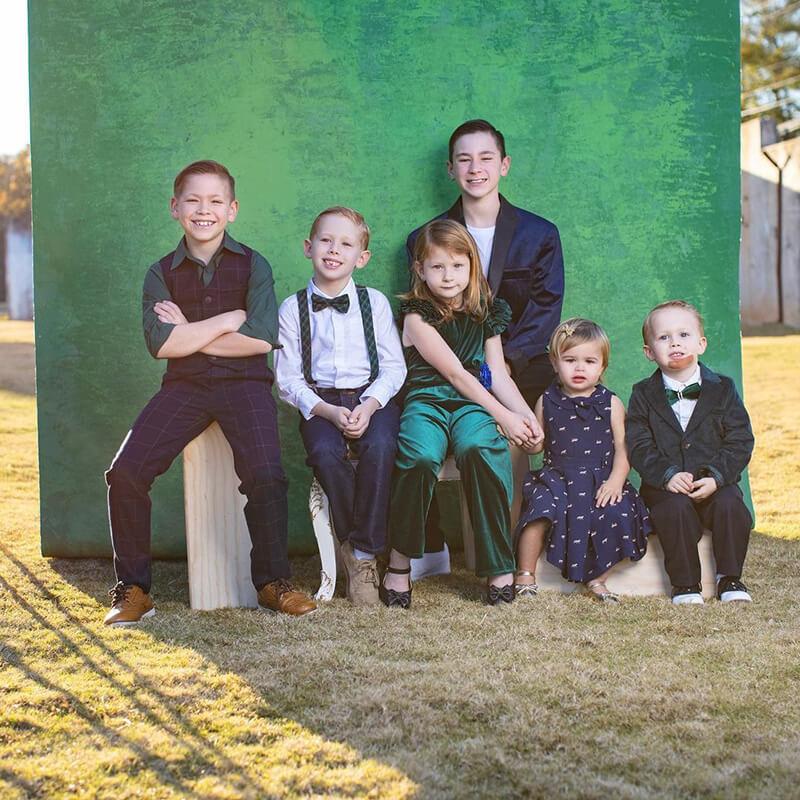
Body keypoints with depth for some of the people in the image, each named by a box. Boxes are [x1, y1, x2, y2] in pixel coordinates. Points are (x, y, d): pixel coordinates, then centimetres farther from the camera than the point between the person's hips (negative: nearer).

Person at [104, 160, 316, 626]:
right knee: (125, 473, -17)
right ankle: (133, 588, -1)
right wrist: (229, 319, -7)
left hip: (244, 383, -2)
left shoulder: (252, 265, 5)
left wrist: (189, 333, -5)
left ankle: (273, 581, -4)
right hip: (184, 386, 2)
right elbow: (160, 344, -7)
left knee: (266, 475, -26)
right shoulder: (162, 273, 9)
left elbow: (262, 338, -9)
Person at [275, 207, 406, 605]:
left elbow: (394, 367, 4)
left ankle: (364, 552, -21)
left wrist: (369, 406, -14)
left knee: (380, 447, -32)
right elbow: (288, 379, 1)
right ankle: (351, 544, -14)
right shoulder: (292, 309, 5)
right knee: (325, 452, -32)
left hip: (372, 397, 0)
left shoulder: (374, 302, 7)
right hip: (319, 402, 0)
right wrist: (327, 411, -14)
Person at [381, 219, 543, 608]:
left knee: (479, 448, -35)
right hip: (426, 400, -2)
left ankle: (498, 568, -26)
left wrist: (526, 414, -2)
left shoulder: (485, 313, 16)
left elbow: (497, 373, 15)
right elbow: (454, 373, -6)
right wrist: (503, 416, -10)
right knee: (419, 456, -38)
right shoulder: (417, 315, 0)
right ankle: (400, 561, -19)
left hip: (472, 403, 3)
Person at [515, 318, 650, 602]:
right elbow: (538, 445, 18)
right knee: (540, 507, -29)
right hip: (557, 477, 0)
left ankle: (597, 580, -6)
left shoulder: (611, 403, 5)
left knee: (616, 513, -27)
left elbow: (622, 449, 2)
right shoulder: (547, 402, 8)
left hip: (600, 480, 0)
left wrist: (616, 480, -12)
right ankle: (525, 575, -11)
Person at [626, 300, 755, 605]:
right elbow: (639, 446, -3)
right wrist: (668, 475, -20)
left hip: (716, 484, 1)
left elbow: (740, 440, -1)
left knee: (730, 505, -26)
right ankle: (685, 583, -14)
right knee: (676, 509, -29)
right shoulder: (644, 395, 4)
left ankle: (729, 578, -7)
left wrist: (717, 477, -16)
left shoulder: (722, 389, 4)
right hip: (666, 488, -1)